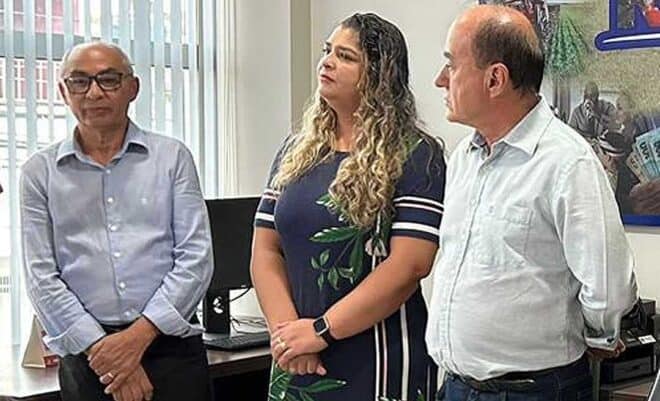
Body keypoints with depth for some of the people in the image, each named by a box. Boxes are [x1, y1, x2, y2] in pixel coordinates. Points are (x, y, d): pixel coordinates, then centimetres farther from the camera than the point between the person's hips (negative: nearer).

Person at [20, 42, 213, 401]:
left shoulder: (172, 157, 5)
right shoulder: (40, 172, 6)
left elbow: (195, 257, -2)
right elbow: (41, 277, 0)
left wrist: (140, 334, -12)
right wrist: (101, 348, -10)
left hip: (171, 346, 0)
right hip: (85, 358, 1)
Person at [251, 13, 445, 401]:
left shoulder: (414, 156, -7)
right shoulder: (296, 151, 9)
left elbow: (409, 265, -17)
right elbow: (266, 250, 5)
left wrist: (321, 330, -18)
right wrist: (287, 329, -10)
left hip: (377, 364, -5)